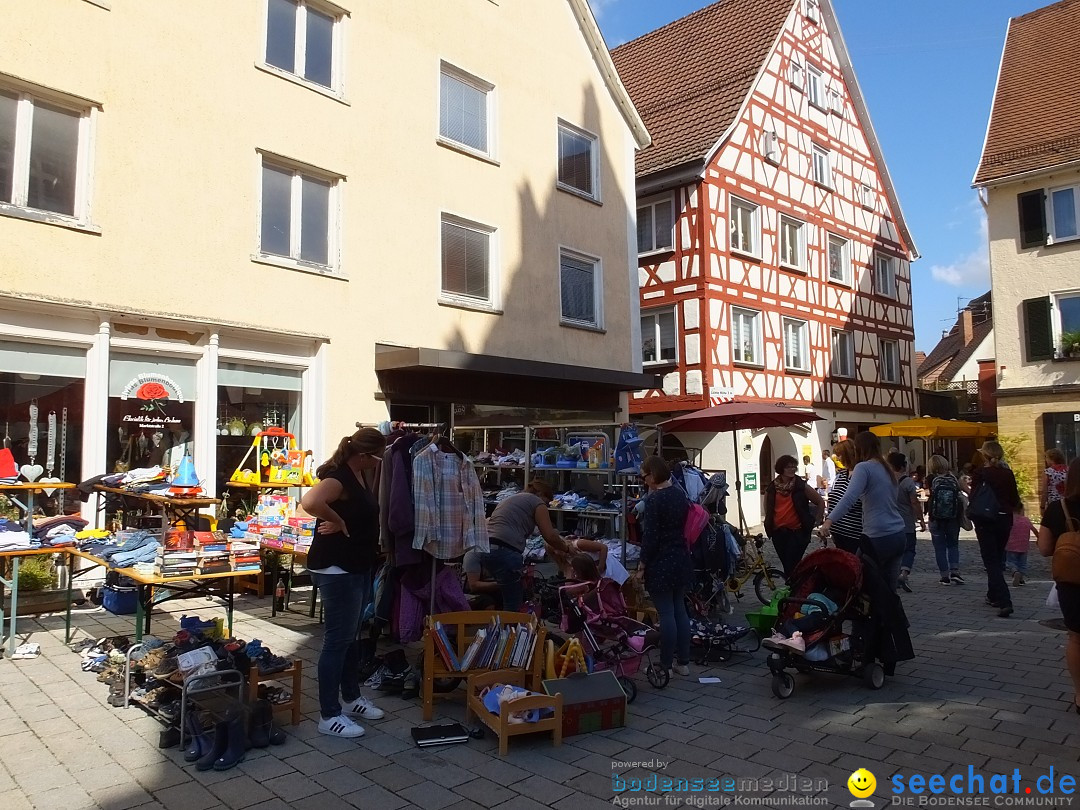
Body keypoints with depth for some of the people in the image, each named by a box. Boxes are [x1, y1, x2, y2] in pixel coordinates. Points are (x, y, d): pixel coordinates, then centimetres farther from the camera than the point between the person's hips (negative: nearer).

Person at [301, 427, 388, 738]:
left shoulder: (360, 474, 7)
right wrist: (337, 522, -25)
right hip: (336, 569, -10)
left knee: (351, 636, 20)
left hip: (359, 567, 10)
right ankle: (329, 716, 11)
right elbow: (309, 502, -41)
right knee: (337, 640, -1)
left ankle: (352, 698, 35)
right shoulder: (338, 478, -22)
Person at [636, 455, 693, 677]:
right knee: (680, 610, 14)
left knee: (666, 614, -1)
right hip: (681, 559, 8)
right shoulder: (680, 494, 7)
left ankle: (666, 665, 8)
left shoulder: (654, 499, -17)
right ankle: (683, 662, 22)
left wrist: (642, 564, -10)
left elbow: (650, 536, -17)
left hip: (661, 562, -8)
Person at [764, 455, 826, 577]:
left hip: (797, 533, -4)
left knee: (791, 565, -13)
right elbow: (768, 509, 19)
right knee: (785, 564, 13)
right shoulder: (772, 487, 3)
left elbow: (821, 503, 4)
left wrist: (815, 521, 3)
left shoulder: (802, 486, -5)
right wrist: (769, 525, 16)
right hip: (778, 533, 4)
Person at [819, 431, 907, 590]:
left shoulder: (864, 467, -8)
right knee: (889, 588, 8)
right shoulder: (886, 468, 15)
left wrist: (829, 520, -31)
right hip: (899, 536, 7)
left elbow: (850, 497, -22)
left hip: (878, 538, -7)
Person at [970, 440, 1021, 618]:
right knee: (998, 558, 21)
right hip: (1004, 519, 5)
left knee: (992, 561, -2)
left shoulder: (979, 473, -10)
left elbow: (974, 497, -12)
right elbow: (1015, 500, 4)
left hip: (985, 521, -4)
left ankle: (1005, 602, -16)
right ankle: (993, 595, 32)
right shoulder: (1008, 473, 1)